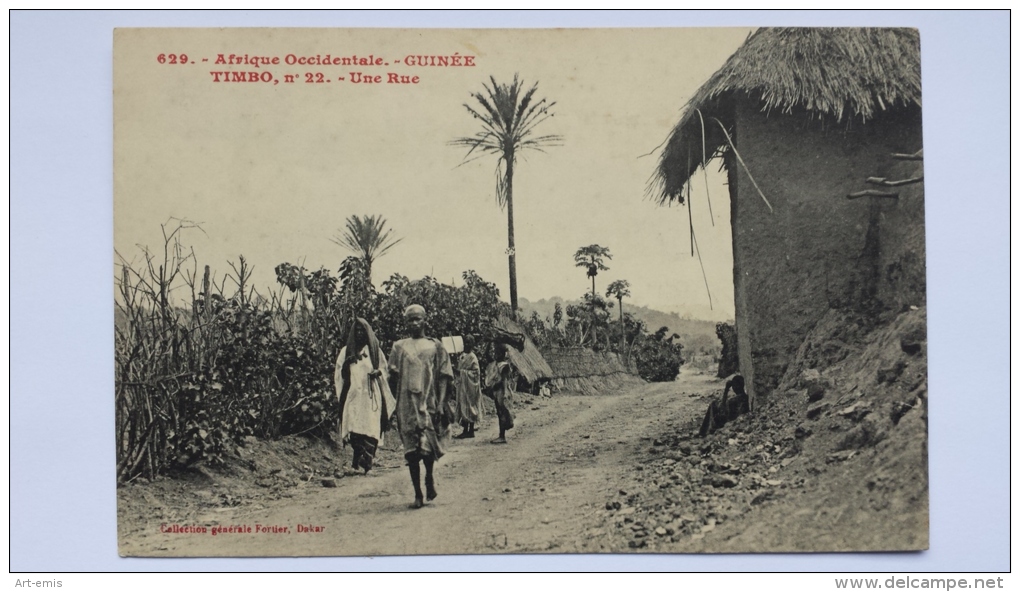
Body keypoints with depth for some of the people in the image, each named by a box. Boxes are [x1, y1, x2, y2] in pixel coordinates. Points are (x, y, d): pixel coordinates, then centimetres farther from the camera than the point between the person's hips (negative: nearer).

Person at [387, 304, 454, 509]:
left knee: (428, 445, -8)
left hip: (429, 402, -1)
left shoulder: (435, 346, 9)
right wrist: (396, 402, 2)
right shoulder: (399, 347, 12)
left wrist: (441, 404, -5)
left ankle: (429, 477, 23)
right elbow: (393, 378, 11)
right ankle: (417, 494, 4)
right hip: (407, 403, 1)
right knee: (411, 447, -2)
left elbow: (443, 377, 4)